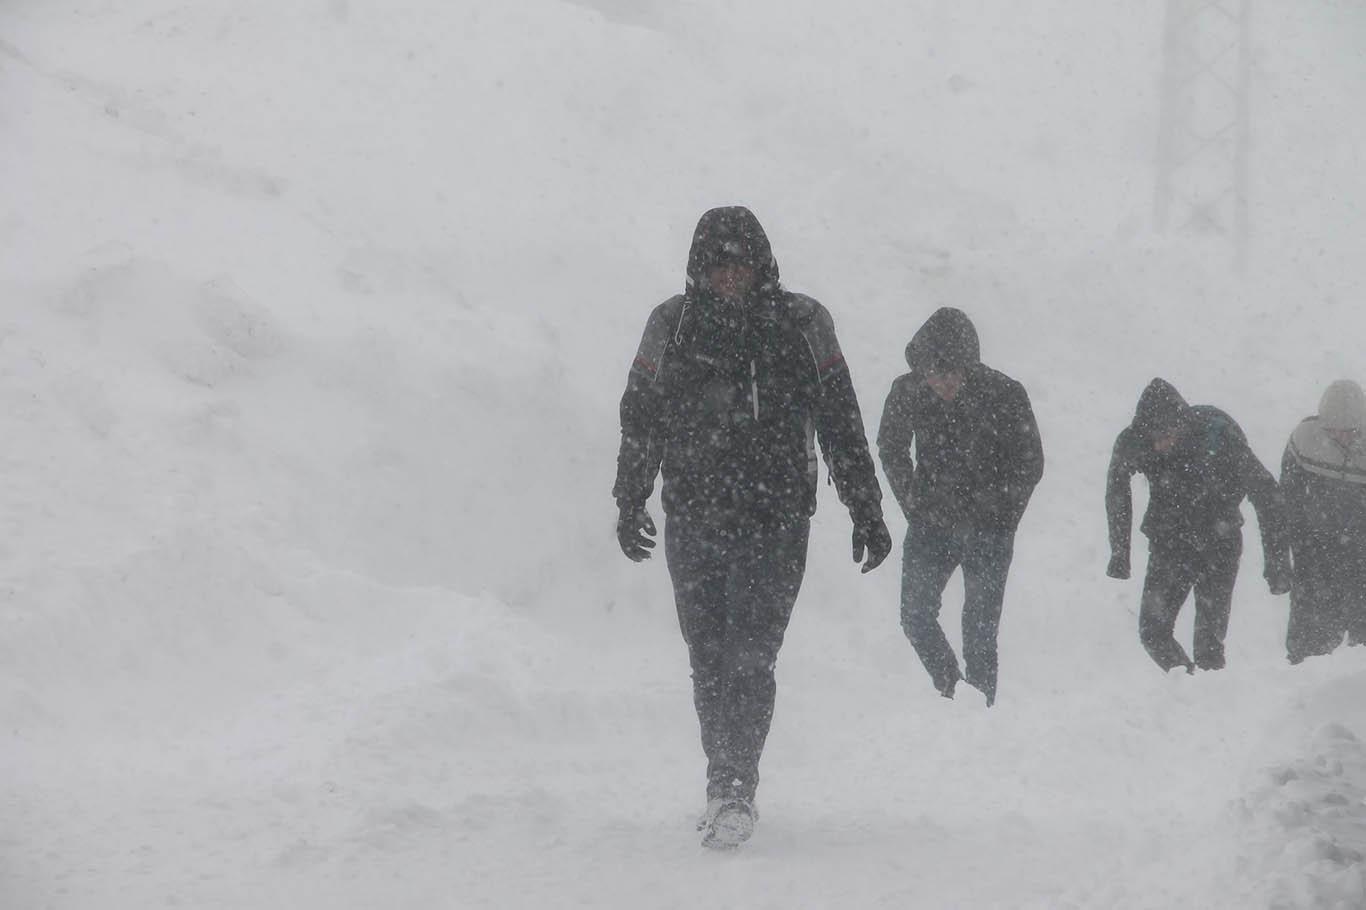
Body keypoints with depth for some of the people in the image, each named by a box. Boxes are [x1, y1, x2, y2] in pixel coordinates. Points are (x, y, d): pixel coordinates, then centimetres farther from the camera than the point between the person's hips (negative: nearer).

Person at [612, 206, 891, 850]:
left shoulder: (801, 324, 1)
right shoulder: (672, 325, 4)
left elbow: (840, 423, 6)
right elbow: (640, 418, 13)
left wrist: (868, 514, 6)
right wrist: (629, 502, 10)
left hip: (776, 522, -2)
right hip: (691, 520, 2)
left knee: (748, 658, -12)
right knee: (708, 661, 8)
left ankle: (735, 793, -11)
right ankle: (725, 785, 20)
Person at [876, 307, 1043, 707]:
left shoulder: (1005, 395, -15)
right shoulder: (908, 392, -8)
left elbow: (1030, 466, -4)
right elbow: (891, 450, 11)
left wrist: (995, 517, -6)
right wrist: (914, 505, 6)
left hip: (987, 528, -3)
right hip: (931, 524, 3)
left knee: (979, 630, -5)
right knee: (916, 617, -2)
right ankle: (949, 689, 19)